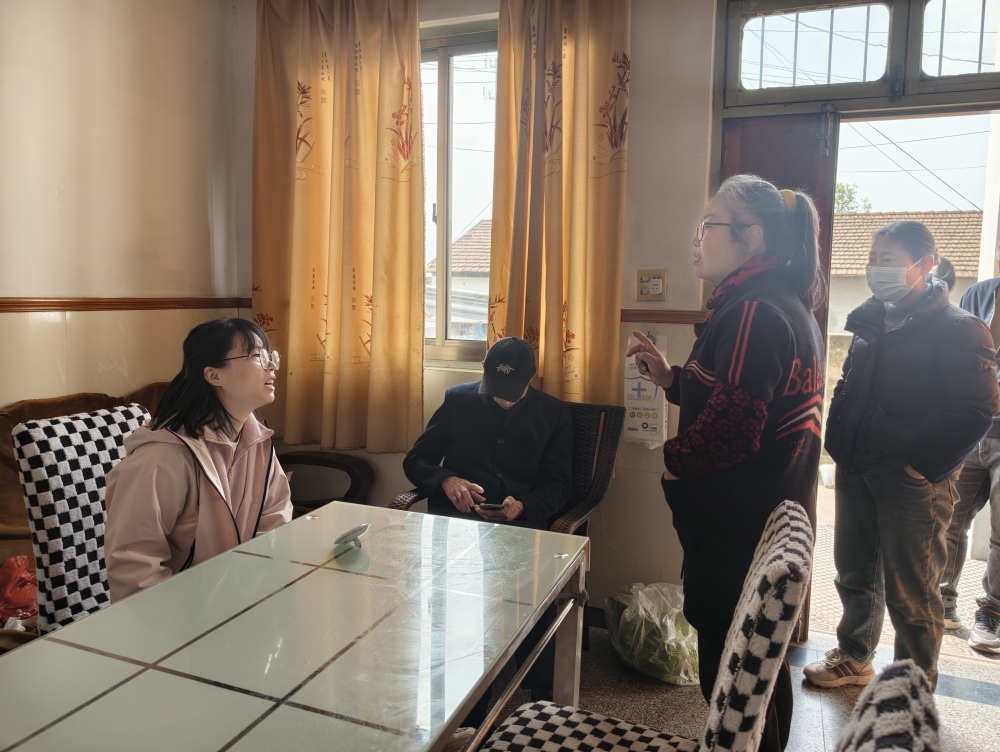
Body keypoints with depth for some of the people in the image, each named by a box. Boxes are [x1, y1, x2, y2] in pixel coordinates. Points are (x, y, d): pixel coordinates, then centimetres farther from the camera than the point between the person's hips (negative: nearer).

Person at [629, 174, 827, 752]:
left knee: (729, 665, 5)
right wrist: (670, 378, 7)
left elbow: (732, 425, -30)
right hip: (776, 515, 11)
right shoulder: (790, 304, 11)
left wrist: (677, 459, -12)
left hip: (736, 527, -11)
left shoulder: (752, 311, -22)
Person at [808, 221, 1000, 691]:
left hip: (912, 480, -7)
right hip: (856, 473, 7)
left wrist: (924, 466, -17)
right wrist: (839, 445, 8)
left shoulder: (958, 330, -11)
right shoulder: (871, 322, 10)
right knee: (854, 573, 19)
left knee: (910, 592, 5)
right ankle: (853, 658, 39)